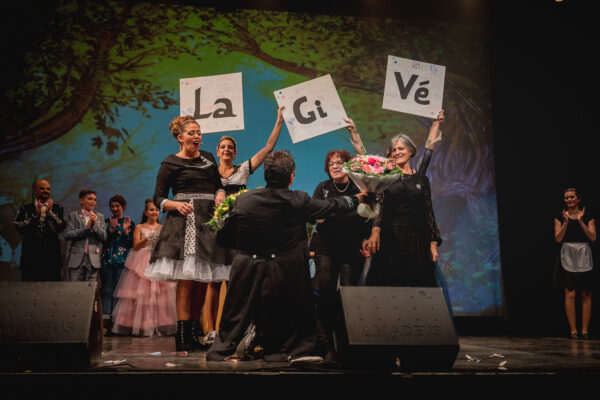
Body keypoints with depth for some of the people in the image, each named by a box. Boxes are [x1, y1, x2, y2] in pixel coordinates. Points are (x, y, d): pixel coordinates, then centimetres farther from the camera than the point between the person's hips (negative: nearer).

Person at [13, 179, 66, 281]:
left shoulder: (57, 208, 11)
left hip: (52, 257, 0)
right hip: (30, 256, 0)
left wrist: (50, 212, -11)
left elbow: (61, 228, -1)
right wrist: (36, 214, -9)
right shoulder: (25, 209, 11)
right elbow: (19, 228, -2)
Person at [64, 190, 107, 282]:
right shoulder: (73, 215, 7)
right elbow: (67, 234, -5)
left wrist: (95, 225, -10)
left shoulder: (100, 217, 13)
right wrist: (86, 228, -12)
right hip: (77, 258, -1)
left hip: (93, 260, 2)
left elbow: (104, 237, 5)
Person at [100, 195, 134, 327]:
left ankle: (114, 321, -4)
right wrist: (111, 229, -9)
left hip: (122, 261, -1)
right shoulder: (106, 222, 13)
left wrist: (126, 231, -10)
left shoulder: (130, 223, 9)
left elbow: (131, 244, 4)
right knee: (107, 291, -2)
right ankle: (105, 320, -2)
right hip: (107, 260, 1)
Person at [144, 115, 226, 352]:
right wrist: (176, 205, -18)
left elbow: (219, 185, 23)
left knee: (202, 280, 5)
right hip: (184, 223, -5)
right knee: (186, 280, -11)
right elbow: (158, 199, 0)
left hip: (208, 222, 5)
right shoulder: (170, 163, 2)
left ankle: (195, 333, 14)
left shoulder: (208, 158, 18)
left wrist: (220, 195, 0)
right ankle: (183, 339, -8)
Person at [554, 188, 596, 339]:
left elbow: (593, 237, -4)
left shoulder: (588, 216, 6)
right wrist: (565, 223, -13)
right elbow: (558, 238, -2)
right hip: (568, 257, -1)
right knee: (570, 294, -6)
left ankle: (585, 330, 7)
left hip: (584, 256, 1)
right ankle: (573, 330, 0)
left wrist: (580, 221, -11)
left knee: (586, 294, 1)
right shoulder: (560, 217, 6)